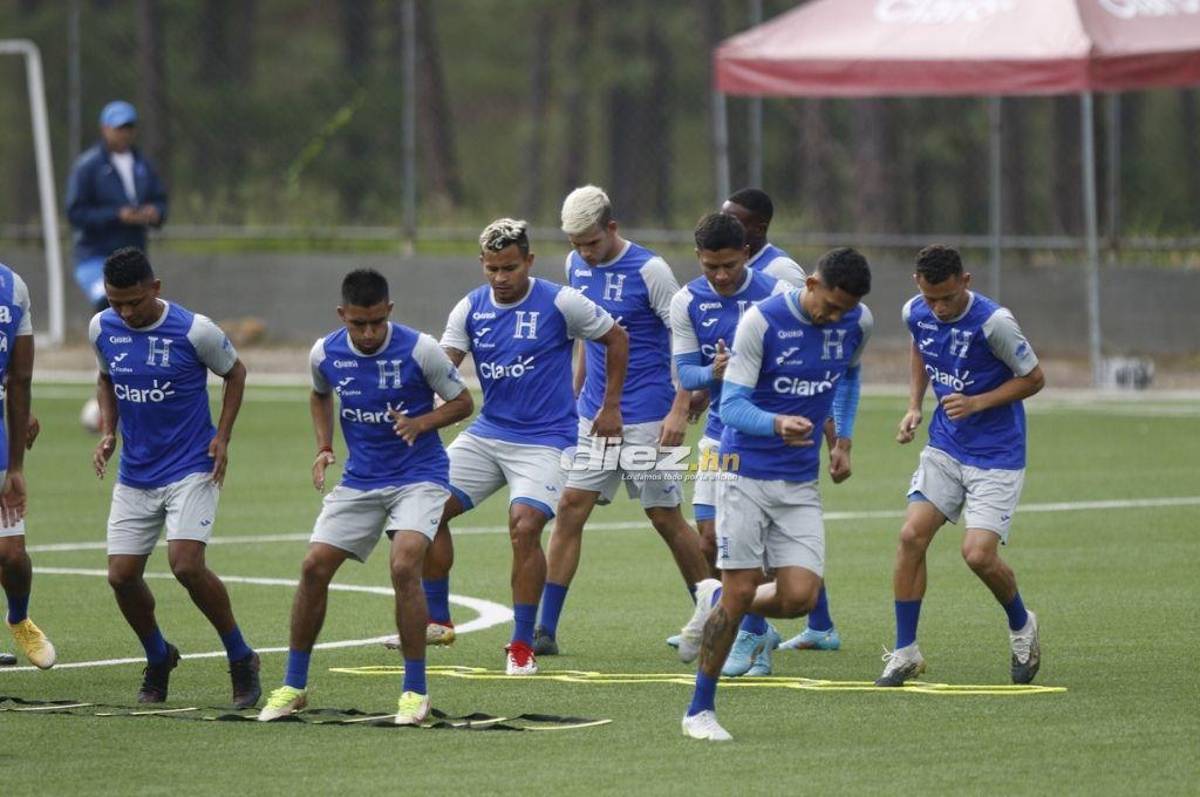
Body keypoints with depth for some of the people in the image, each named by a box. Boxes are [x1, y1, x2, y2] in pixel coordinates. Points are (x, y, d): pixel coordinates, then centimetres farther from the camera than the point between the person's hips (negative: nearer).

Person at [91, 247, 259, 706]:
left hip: (192, 470, -5)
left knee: (186, 564, -22)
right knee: (121, 575, -3)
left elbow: (235, 373, 3)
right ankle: (158, 659, 24)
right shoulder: (102, 329, -2)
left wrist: (222, 437, -6)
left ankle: (241, 659, -3)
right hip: (134, 475, 5)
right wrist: (107, 433, 3)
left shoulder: (195, 331, -14)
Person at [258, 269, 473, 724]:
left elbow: (462, 402, -4)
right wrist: (324, 447, 4)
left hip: (418, 477, -4)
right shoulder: (326, 354, -5)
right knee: (314, 567, -4)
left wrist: (420, 423, -22)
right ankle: (294, 686, 11)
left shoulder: (419, 349, -16)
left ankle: (415, 691, -13)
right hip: (359, 479, 4)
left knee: (403, 565, -25)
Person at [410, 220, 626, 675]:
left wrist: (610, 407, 3)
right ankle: (437, 621, 9)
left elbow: (616, 339, 4)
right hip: (486, 433, 5)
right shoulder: (471, 309, 3)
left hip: (545, 439, -5)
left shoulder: (560, 303, -8)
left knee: (524, 526, -23)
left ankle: (523, 645, -11)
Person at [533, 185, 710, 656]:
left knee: (665, 516, 0)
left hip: (647, 418, -6)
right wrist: (575, 392, 19)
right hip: (594, 417, 6)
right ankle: (545, 631, -3)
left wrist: (679, 412, -19)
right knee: (570, 507, -3)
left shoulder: (649, 271, -13)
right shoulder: (576, 265, 6)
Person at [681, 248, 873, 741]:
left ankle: (717, 607, 23)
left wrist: (844, 438, 17)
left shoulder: (857, 324, 1)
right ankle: (700, 710, 8)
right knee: (741, 591, -7)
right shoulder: (762, 321, -15)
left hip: (801, 482, 5)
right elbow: (732, 405, -17)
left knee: (800, 597, -9)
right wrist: (777, 425, -36)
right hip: (747, 473, -5)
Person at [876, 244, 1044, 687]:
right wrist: (914, 406, 7)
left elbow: (1033, 378, -10)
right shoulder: (915, 314, -4)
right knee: (912, 535, -9)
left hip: (996, 455, -5)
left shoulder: (993, 322, -22)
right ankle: (905, 652, 3)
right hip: (945, 447, 5)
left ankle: (1021, 626, 17)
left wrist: (978, 403, -22)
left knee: (978, 554, -15)